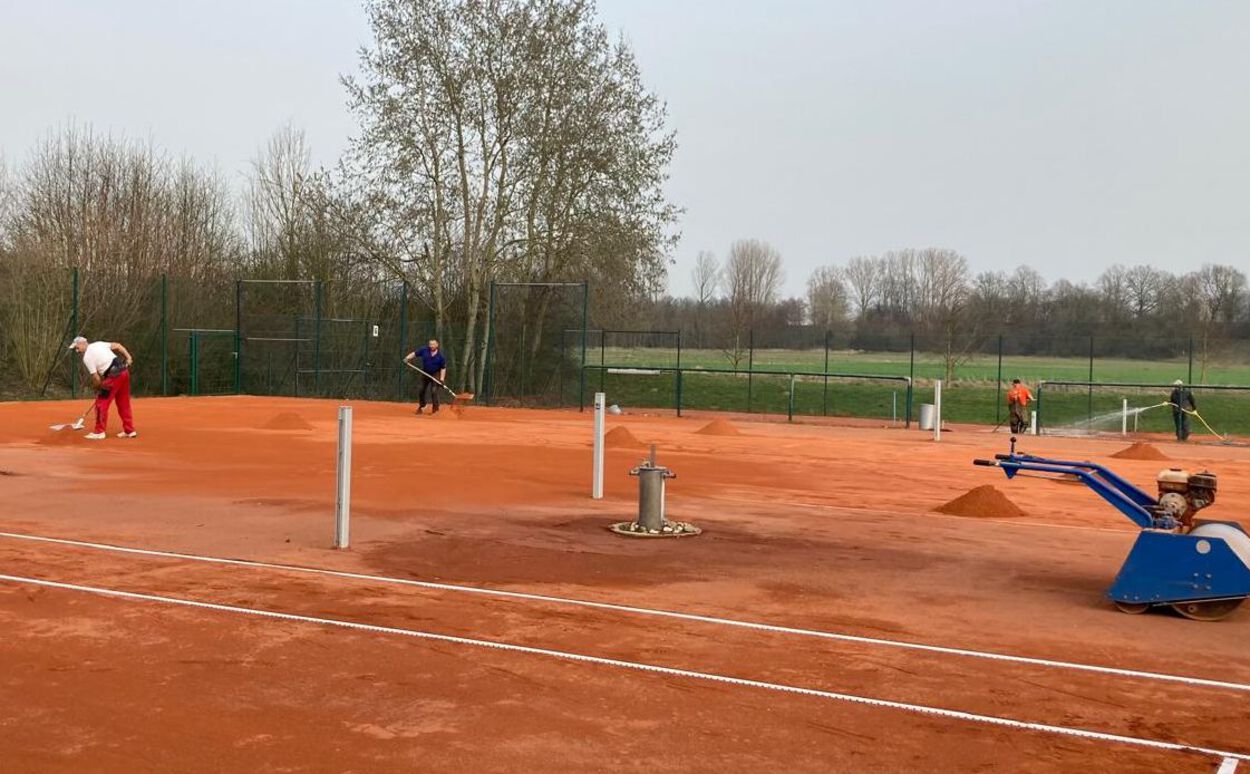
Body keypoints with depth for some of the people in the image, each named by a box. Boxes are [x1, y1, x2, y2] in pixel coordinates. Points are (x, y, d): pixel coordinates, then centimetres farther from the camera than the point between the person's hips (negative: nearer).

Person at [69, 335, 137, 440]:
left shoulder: (87, 357, -5)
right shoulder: (98, 344, 15)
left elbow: (96, 378, -7)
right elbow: (117, 346, 9)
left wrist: (98, 390, 9)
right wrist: (128, 357, 5)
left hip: (113, 376, -8)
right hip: (124, 371, 8)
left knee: (101, 403, 3)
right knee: (124, 404, 16)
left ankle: (99, 432, 6)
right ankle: (129, 430, 20)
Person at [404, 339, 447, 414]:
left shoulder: (440, 355, -16)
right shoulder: (424, 350, -11)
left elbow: (443, 368, -10)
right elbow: (415, 354, -2)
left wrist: (442, 379, -16)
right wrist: (407, 358, -19)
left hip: (435, 374, -4)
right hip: (425, 373, 4)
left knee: (434, 391, -15)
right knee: (421, 390, 8)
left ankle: (436, 409, -2)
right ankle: (421, 407, 28)